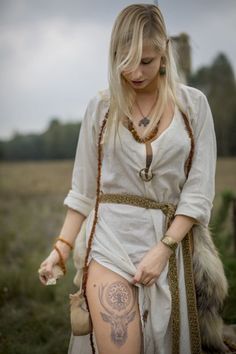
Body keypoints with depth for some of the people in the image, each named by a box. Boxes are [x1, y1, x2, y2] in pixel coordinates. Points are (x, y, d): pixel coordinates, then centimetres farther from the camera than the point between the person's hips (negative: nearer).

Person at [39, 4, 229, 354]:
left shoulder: (193, 104, 1)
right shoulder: (100, 107, 4)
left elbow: (199, 189, -3)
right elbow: (83, 187, 8)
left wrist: (163, 248, -12)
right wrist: (62, 246, 2)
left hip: (173, 239, 1)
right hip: (112, 238, 0)